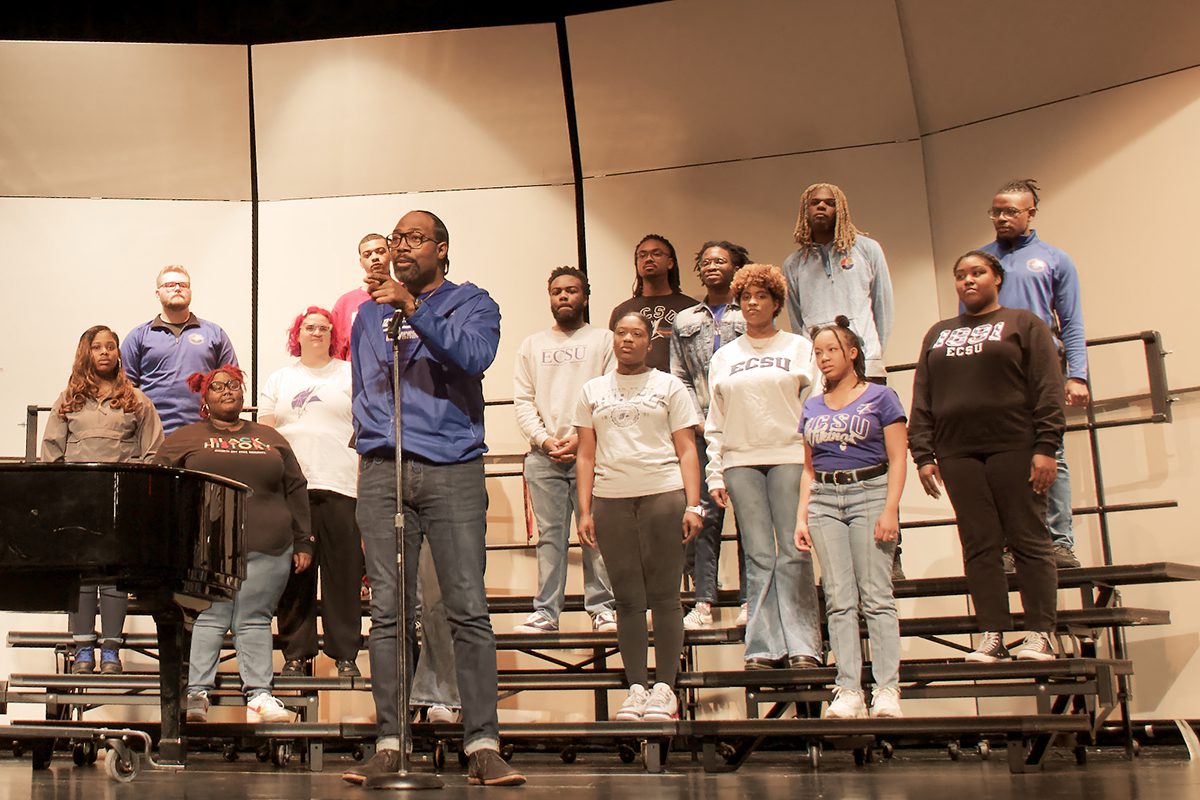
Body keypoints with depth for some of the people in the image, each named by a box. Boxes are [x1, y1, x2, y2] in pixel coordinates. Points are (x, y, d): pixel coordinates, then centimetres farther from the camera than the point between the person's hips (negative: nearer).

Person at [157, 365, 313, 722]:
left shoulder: (270, 438, 20)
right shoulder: (183, 439, 12)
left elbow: (296, 490, 18)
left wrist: (303, 542, 12)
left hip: (267, 550, 2)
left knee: (255, 620, 0)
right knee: (207, 618, -7)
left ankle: (259, 694, 0)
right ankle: (196, 692, -4)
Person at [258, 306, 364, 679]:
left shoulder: (351, 375, 11)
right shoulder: (278, 380, 17)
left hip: (340, 487, -2)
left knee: (344, 573, -2)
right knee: (294, 576, 2)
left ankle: (345, 655, 5)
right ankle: (296, 655, 10)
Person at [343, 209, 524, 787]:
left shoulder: (472, 303, 10)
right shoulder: (369, 314, 22)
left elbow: (474, 355, -11)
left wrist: (412, 307, -16)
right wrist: (369, 438, 15)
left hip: (452, 469, -3)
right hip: (382, 472, 3)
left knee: (468, 608, -6)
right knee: (387, 611, 1)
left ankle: (482, 745, -4)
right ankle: (388, 743, 4)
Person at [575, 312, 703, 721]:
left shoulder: (669, 387, 10)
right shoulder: (593, 391, 17)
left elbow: (686, 450, 5)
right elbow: (586, 455, 14)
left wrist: (692, 505, -6)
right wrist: (584, 511, 5)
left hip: (663, 494, -2)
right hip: (610, 499, 2)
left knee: (664, 595, -3)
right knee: (628, 598, 3)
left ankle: (664, 687, 3)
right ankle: (636, 687, 8)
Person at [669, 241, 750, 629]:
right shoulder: (684, 321, 17)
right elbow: (680, 378, 13)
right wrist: (698, 421, -1)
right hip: (703, 431, 2)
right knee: (705, 513, -2)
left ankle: (751, 600, 2)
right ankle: (703, 602, -1)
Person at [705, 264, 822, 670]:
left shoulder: (799, 348, 9)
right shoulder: (724, 357, 16)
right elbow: (715, 421, 14)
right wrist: (715, 473, 7)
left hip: (790, 457, -2)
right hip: (741, 462, 2)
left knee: (794, 553, -5)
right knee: (759, 556, 1)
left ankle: (801, 644, -2)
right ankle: (764, 646, 3)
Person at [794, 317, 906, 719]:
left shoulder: (880, 397, 3)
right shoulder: (812, 408, 17)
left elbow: (898, 459, -2)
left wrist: (890, 509, -12)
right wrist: (801, 516, 9)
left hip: (869, 492, -4)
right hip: (824, 500, 4)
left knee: (876, 596, -7)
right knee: (839, 600, 0)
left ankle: (887, 689, -6)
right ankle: (848, 690, 0)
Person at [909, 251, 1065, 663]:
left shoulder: (1024, 323, 8)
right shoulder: (938, 334, 20)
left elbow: (1048, 389, -1)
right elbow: (922, 399, 15)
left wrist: (1046, 447, -11)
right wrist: (923, 454, 4)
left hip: (1013, 448, -3)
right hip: (958, 454, 4)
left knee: (1028, 540, -3)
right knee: (979, 546, 1)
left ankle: (1040, 635, 1)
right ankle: (992, 636, 3)